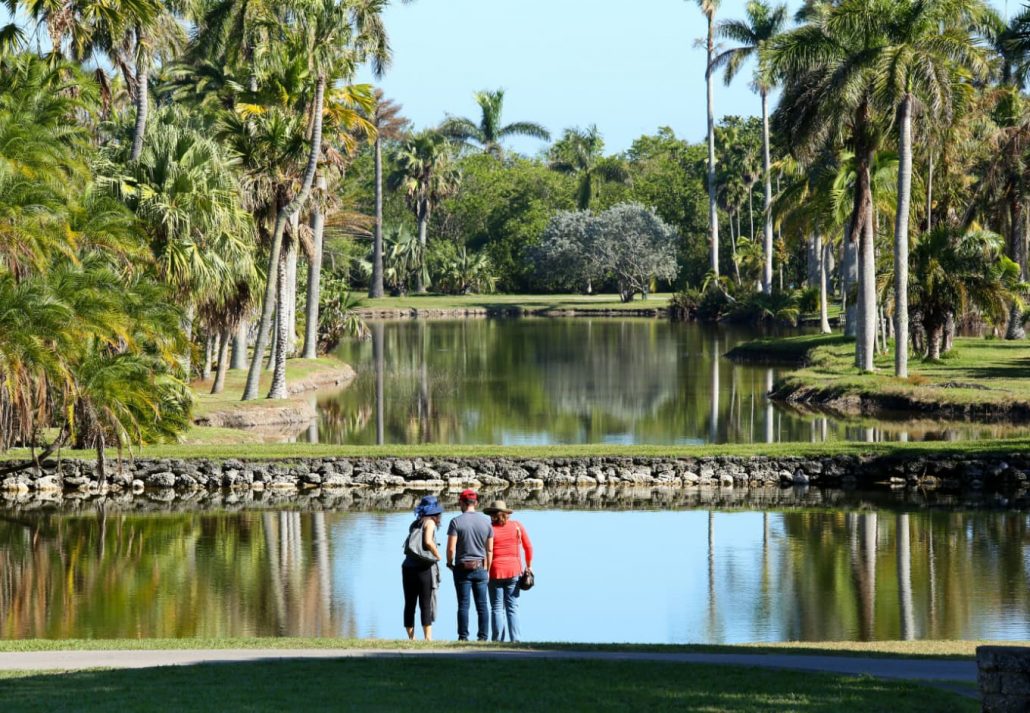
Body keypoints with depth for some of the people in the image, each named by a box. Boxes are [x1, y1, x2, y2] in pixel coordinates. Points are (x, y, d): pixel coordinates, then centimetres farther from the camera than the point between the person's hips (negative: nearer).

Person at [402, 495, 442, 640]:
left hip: (408, 567, 6)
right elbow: (428, 541, -18)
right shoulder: (429, 522, -2)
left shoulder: (415, 524, 17)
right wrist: (437, 555, -3)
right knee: (426, 604, -3)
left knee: (409, 604, 7)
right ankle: (428, 637, -7)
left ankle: (411, 637, 8)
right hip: (425, 567, -6)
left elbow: (409, 545, 12)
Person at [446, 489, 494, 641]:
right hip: (480, 568, 3)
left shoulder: (456, 522, -8)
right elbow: (489, 550, 6)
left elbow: (451, 548, -12)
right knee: (482, 605, 6)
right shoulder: (486, 521, 3)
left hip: (462, 568, -3)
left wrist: (449, 563, 6)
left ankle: (463, 637, -1)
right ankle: (482, 637, 4)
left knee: (463, 605, 0)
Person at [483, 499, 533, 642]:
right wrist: (529, 566, 16)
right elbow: (528, 547, 6)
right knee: (512, 607, 6)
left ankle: (497, 639, -1)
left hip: (495, 571, -2)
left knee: (497, 608, 3)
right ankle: (514, 639, -1)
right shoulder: (517, 526, 2)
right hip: (514, 571, 2)